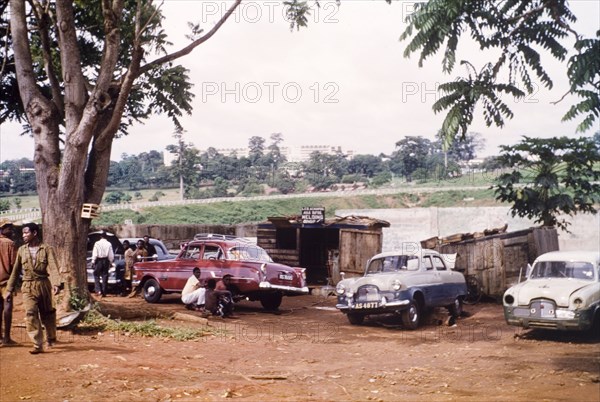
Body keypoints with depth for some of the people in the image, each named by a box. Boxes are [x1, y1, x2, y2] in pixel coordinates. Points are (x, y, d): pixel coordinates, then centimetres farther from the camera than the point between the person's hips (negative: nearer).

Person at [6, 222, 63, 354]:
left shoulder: (46, 249, -3)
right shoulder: (21, 250, 8)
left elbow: (53, 267, -15)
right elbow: (16, 270, 14)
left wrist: (57, 284, -29)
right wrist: (10, 289, 13)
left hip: (44, 284, -2)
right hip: (28, 286, 2)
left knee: (47, 313, 10)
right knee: (31, 314, -11)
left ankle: (51, 338, 34)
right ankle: (38, 345, -9)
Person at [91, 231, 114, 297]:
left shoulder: (97, 243, -6)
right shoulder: (109, 244, 0)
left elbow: (94, 254, -7)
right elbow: (111, 255, 1)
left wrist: (93, 262, -2)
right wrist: (110, 262, 10)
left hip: (99, 260, -2)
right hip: (106, 261, 2)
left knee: (96, 276, 7)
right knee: (105, 276, 6)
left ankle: (98, 290, -7)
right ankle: (104, 292, 7)